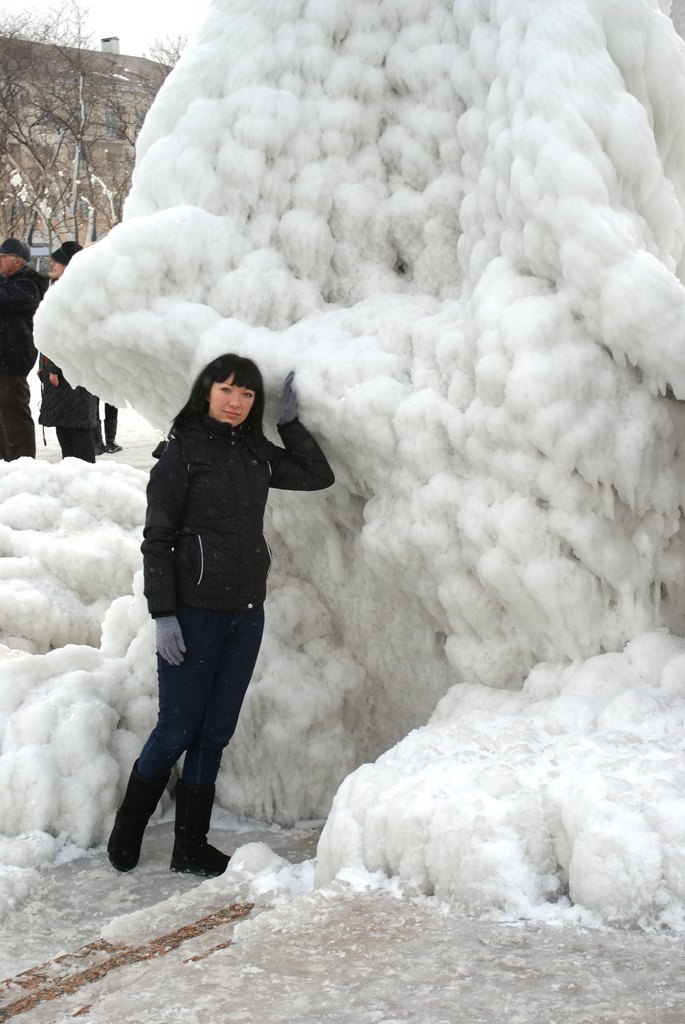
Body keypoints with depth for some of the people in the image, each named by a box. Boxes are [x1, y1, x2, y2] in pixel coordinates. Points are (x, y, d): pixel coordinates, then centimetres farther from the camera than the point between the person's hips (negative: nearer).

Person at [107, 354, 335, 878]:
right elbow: (157, 537, -9)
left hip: (246, 613, 5)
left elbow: (320, 476, 16)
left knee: (215, 734, 10)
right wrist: (163, 614, -14)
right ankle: (126, 832, 22)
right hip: (194, 613, -5)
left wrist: (291, 421, 7)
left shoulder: (257, 454, 8)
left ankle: (191, 847, 20)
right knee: (177, 730, 0)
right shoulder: (182, 451, -7)